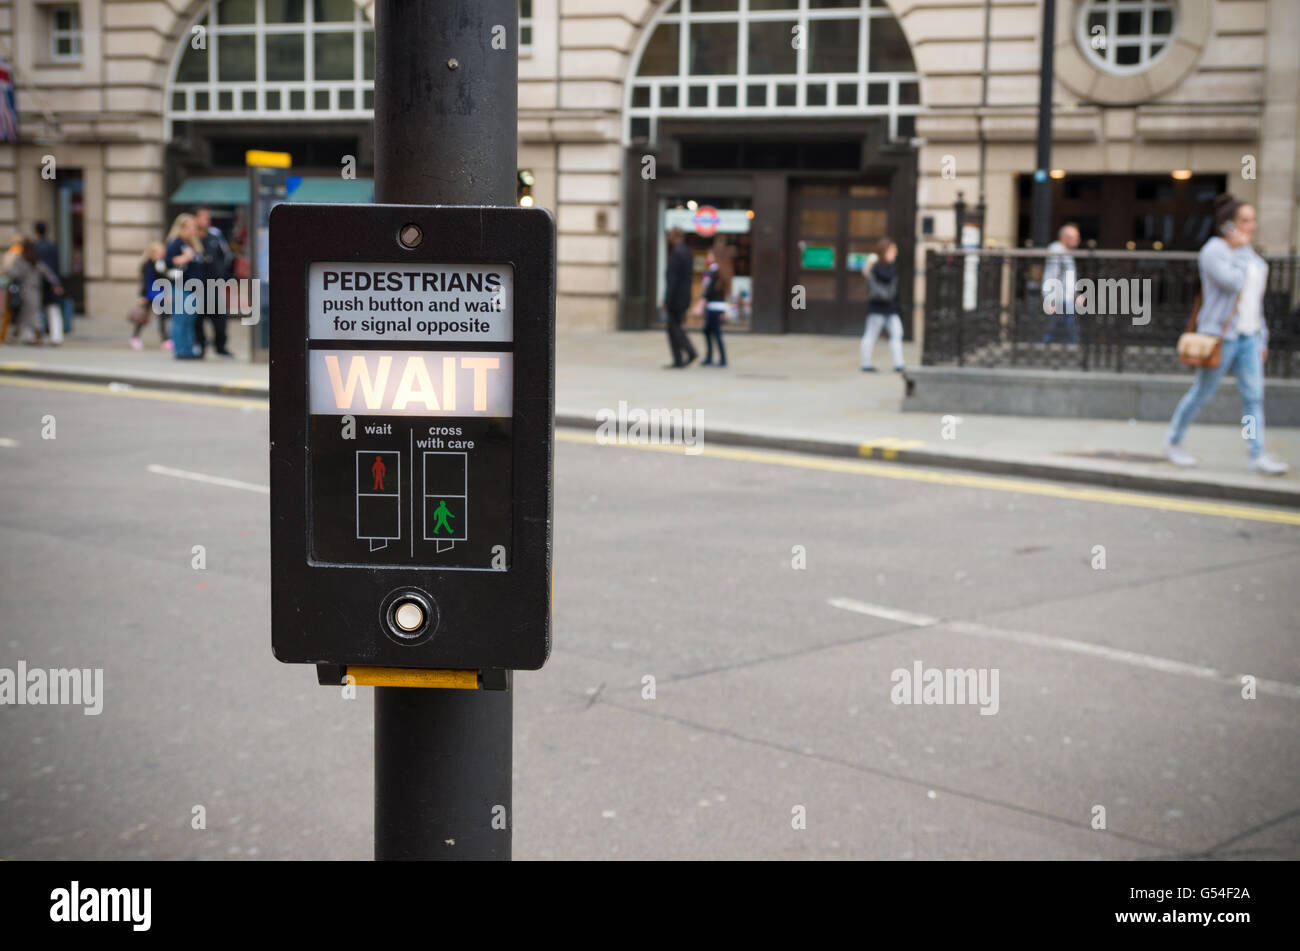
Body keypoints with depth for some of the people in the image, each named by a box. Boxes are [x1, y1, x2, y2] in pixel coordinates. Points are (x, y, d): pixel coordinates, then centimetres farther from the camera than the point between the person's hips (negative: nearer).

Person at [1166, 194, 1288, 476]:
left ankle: (1258, 456, -3)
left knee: (1254, 394, -2)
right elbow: (1232, 283, -24)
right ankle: (1173, 441, 19)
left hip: (1248, 336, 7)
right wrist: (1241, 249, -12)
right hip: (1221, 334, -7)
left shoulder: (1248, 253, 15)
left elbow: (1255, 299, 18)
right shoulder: (1213, 251, -9)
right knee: (1202, 393, 2)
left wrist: (1261, 337, 16)